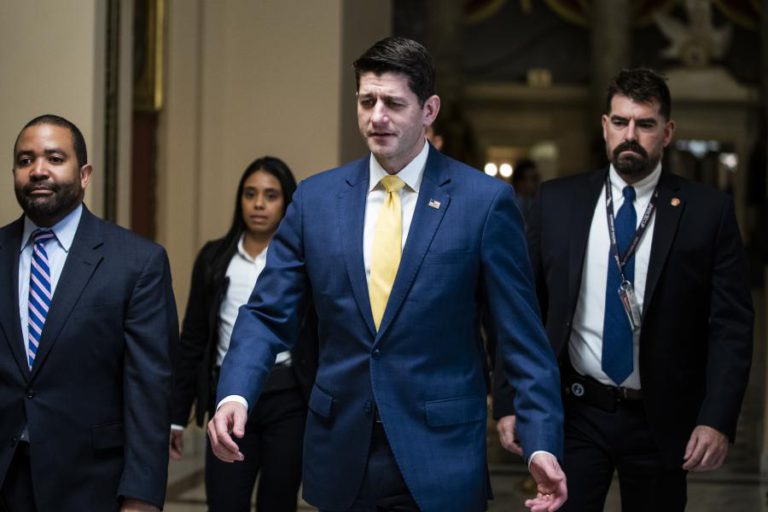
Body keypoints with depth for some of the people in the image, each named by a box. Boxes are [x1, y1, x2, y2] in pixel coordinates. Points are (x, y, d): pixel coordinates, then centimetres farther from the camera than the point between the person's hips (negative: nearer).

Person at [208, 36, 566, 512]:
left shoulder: (484, 200, -4)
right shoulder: (316, 198, 4)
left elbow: (523, 336, -4)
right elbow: (269, 315, 4)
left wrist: (542, 444, -12)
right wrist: (234, 395, -14)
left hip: (440, 457, -3)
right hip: (341, 454, 3)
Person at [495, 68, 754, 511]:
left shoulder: (708, 211, -3)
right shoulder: (558, 202, 2)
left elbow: (732, 325, -4)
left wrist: (718, 420, -14)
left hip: (661, 421, 0)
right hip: (573, 413, 1)